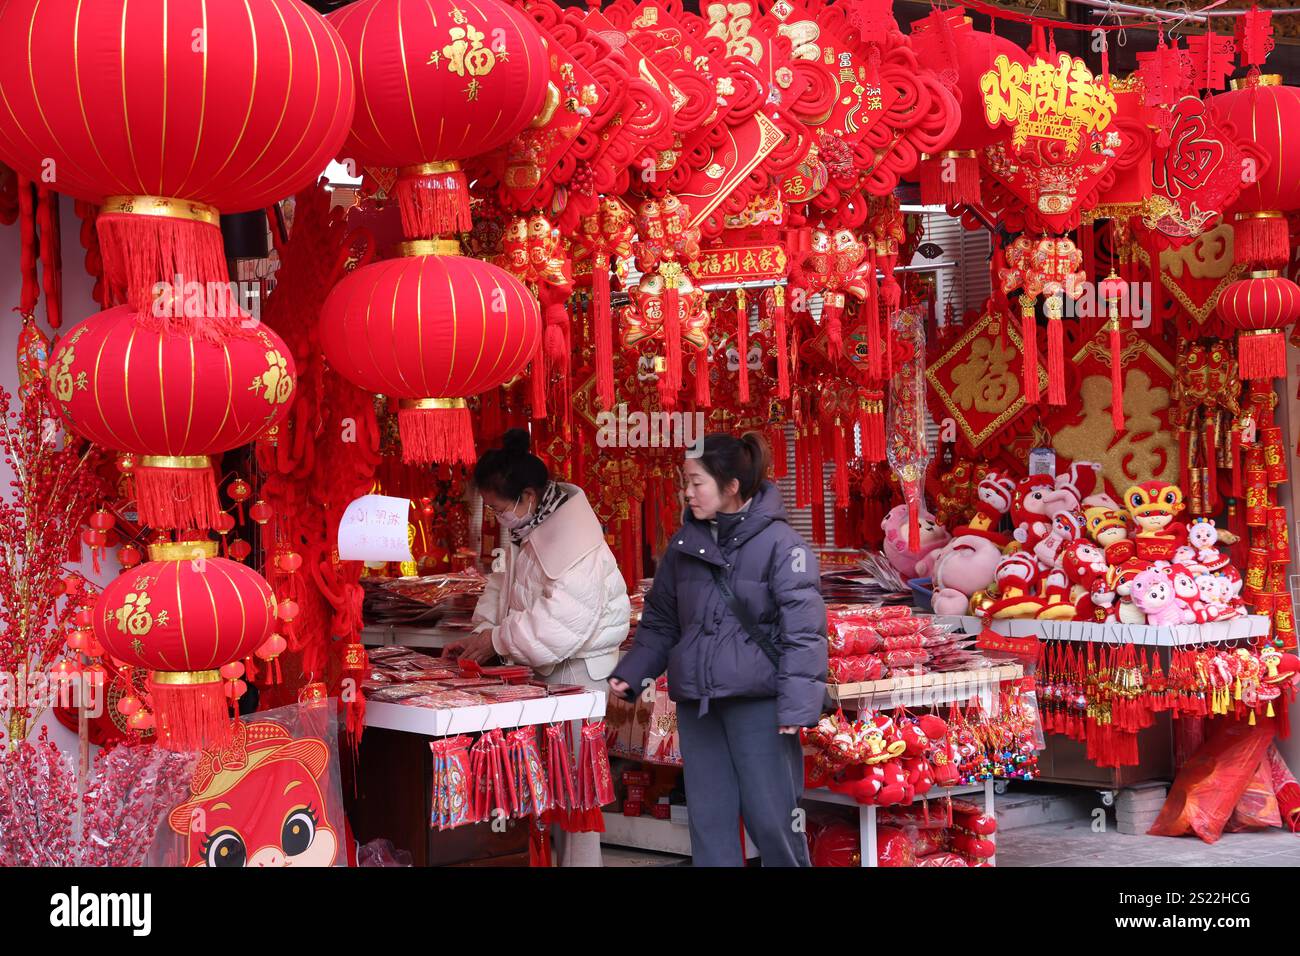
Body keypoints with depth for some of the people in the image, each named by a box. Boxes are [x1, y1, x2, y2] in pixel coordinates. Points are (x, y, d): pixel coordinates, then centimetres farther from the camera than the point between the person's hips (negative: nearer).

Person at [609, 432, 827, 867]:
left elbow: (803, 630, -13)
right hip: (696, 703, 6)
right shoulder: (684, 544, 9)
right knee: (709, 820, 9)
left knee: (771, 818, -2)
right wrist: (631, 673, 7)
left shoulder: (778, 542, -9)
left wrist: (797, 704, -20)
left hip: (757, 701, -6)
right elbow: (660, 621, 19)